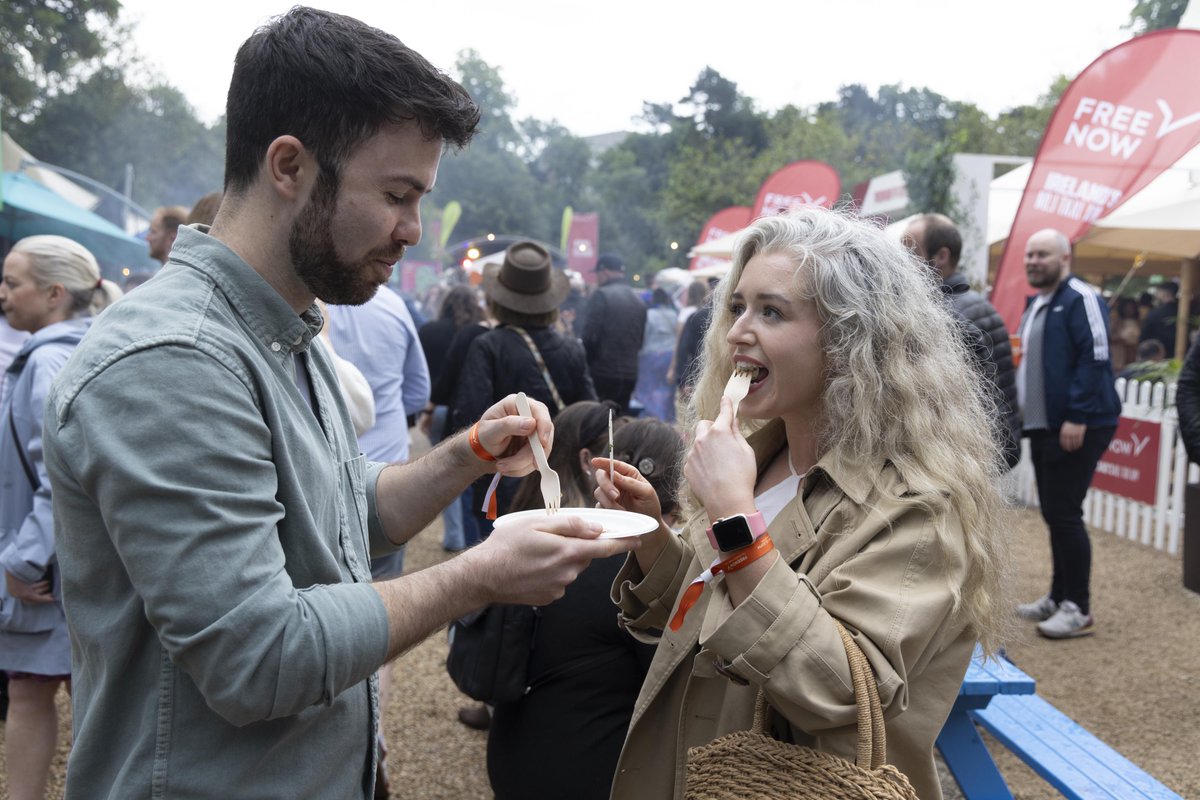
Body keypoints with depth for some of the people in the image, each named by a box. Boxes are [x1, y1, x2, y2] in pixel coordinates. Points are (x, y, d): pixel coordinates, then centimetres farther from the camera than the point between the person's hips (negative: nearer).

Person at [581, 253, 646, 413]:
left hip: (603, 373, -6)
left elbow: (589, 336, -13)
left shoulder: (601, 295, -9)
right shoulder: (639, 301, 11)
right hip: (630, 374, 6)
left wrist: (584, 362, -1)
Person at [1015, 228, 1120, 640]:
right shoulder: (1036, 303, 17)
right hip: (1044, 426, 9)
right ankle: (1058, 597, 23)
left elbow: (1095, 360, -20)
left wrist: (1077, 417, -24)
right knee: (1054, 513, 14)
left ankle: (1078, 609, 2)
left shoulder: (1081, 299, -12)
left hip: (1076, 427, -9)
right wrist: (1022, 406, 20)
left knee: (1064, 514, -7)